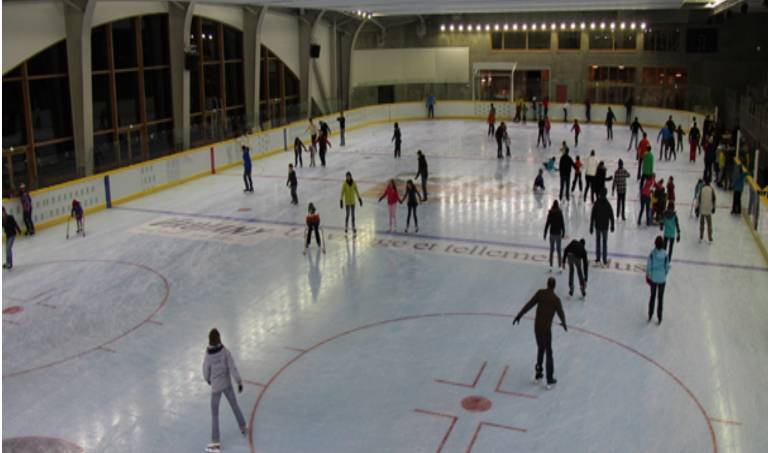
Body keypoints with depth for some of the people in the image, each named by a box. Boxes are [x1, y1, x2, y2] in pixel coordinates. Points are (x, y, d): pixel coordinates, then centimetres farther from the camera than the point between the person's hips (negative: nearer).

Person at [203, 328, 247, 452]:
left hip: (215, 386, -2)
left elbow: (205, 373, -6)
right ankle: (243, 427, 40)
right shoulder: (225, 351, -17)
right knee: (234, 405, 24)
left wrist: (209, 381, 17)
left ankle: (215, 440, 11)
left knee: (214, 413, 10)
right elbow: (233, 367, -16)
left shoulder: (208, 356, -19)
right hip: (227, 384, 2)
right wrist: (239, 382, -9)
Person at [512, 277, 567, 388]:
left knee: (540, 349, 23)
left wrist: (519, 315, 5)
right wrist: (564, 324, 22)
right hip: (546, 328, -4)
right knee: (548, 353, 7)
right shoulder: (556, 299, -10)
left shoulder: (540, 293, -2)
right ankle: (550, 380, 12)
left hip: (537, 326, 4)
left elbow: (529, 304, -3)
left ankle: (538, 374, 31)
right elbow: (561, 313, 1)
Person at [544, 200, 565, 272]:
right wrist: (563, 233, 9)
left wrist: (545, 234, 2)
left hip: (552, 234, 0)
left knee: (551, 250, 10)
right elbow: (562, 224, -4)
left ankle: (550, 267, 10)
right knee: (559, 251, 6)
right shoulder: (560, 213, -8)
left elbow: (547, 224, -6)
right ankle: (559, 267, 3)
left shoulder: (550, 213, -8)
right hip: (558, 234, 0)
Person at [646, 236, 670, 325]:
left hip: (653, 278, 1)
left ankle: (650, 316, 27)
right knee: (660, 298, 13)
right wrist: (665, 274, 12)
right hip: (662, 279, -1)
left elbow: (648, 266, -10)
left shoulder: (652, 253, -17)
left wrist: (647, 276, 6)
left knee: (652, 296, 18)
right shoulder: (665, 254, -18)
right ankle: (659, 318, 21)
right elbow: (667, 267, -9)